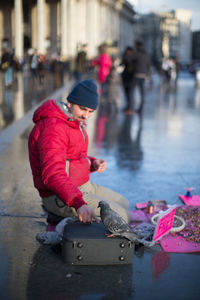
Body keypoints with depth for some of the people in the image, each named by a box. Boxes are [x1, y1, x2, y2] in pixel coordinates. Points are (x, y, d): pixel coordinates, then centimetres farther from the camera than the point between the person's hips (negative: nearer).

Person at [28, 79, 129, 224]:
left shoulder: (74, 122, 11)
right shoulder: (53, 128, -24)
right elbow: (53, 174, -36)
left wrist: (93, 163, 1)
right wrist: (79, 204, -47)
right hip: (60, 197, -11)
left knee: (123, 204, 17)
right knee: (120, 216, -16)